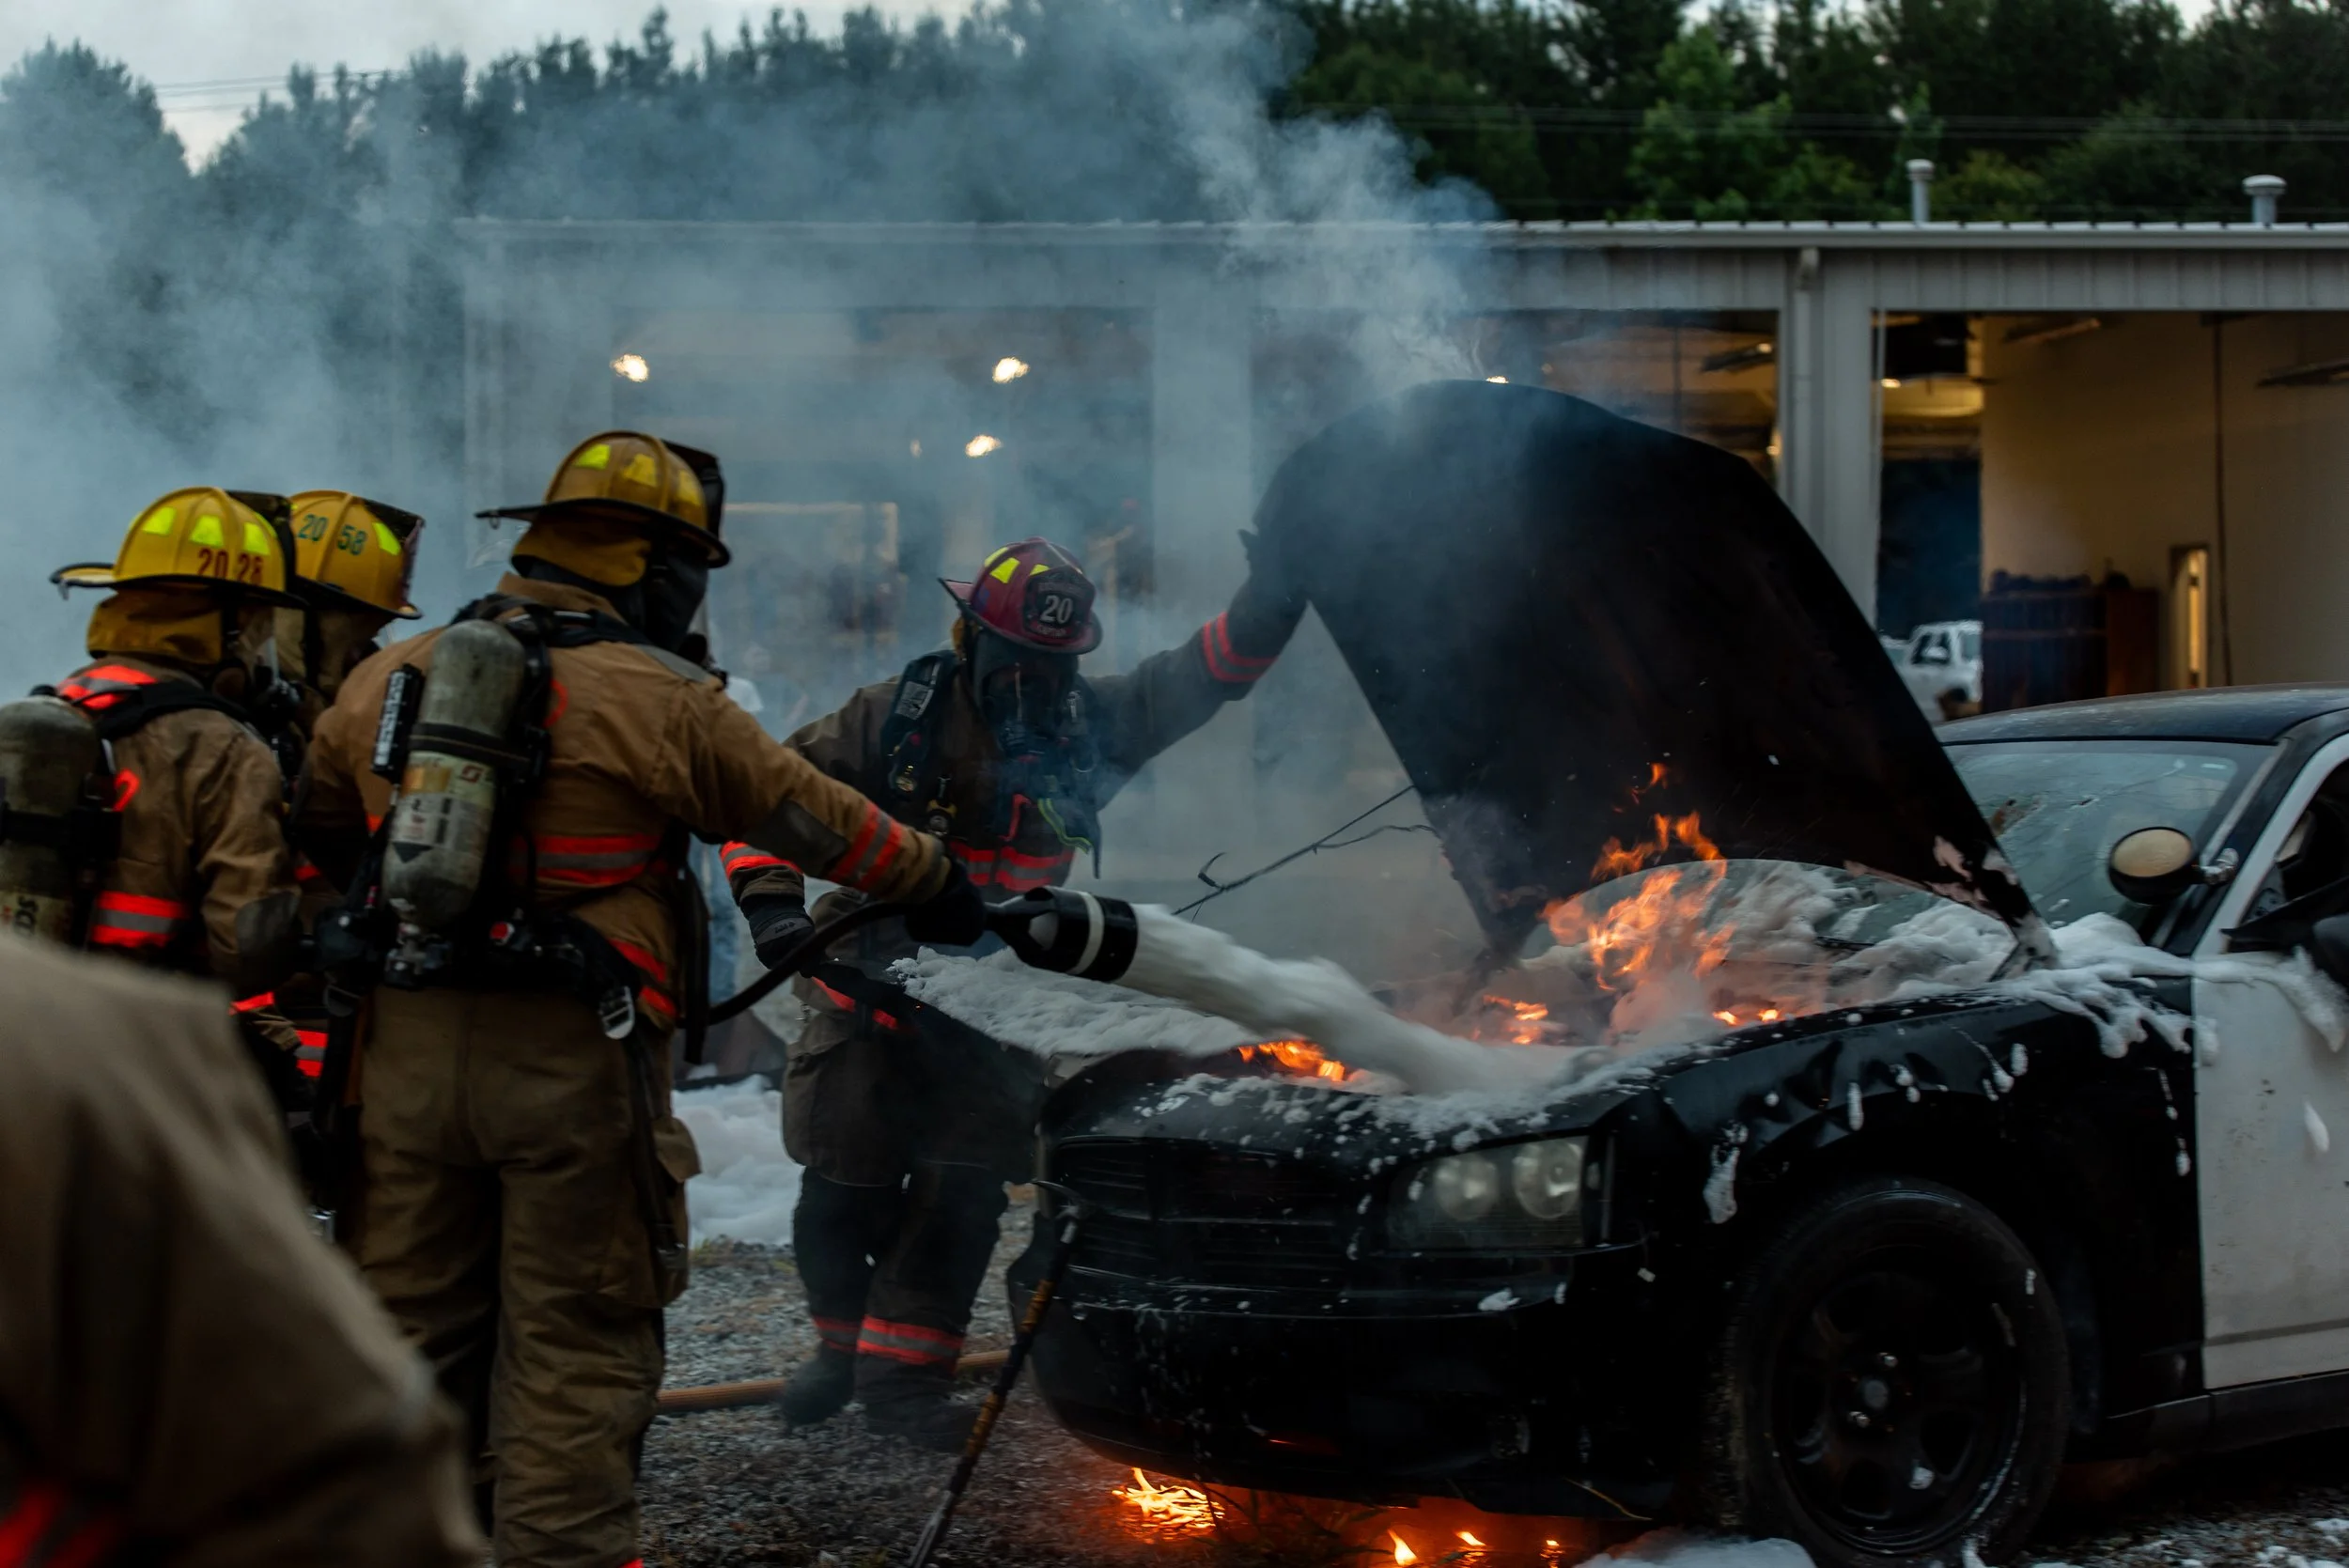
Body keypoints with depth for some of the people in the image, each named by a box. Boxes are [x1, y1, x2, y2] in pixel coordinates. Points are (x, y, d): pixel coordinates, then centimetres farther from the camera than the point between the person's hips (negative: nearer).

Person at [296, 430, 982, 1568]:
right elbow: (816, 820, 2)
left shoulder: (383, 680, 9)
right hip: (570, 1063, -5)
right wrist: (938, 885, 16)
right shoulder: (662, 702, -7)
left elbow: (317, 832, 21)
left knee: (414, 1331, 15)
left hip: (407, 1050, 5)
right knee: (578, 1344, 4)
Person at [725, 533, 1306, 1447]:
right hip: (869, 986, -2)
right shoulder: (895, 719, -9)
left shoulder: (1087, 725, 0)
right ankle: (845, 1345, 29)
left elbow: (1207, 674, -3)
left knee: (962, 1196, -3)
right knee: (843, 1192, 5)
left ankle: (901, 1373, 8)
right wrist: (772, 905, -20)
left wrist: (1272, 597, -20)